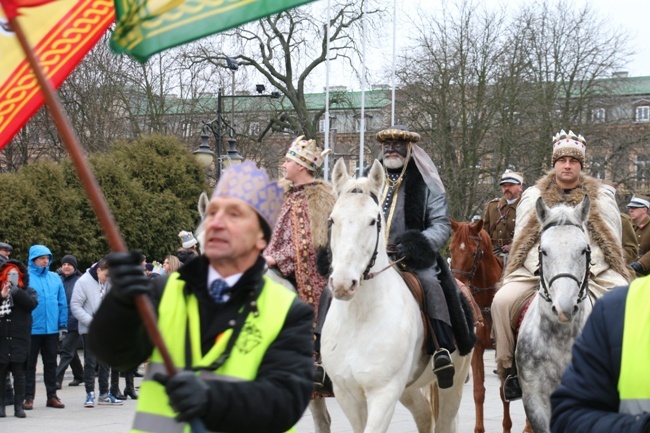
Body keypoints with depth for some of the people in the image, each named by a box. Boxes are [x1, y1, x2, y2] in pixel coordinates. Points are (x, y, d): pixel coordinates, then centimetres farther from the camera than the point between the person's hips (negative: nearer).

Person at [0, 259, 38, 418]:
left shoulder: (27, 291, 9)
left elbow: (32, 303, -11)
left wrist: (15, 290, -15)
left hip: (20, 339, -1)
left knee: (19, 373, 0)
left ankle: (19, 405, 3)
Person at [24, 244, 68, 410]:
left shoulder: (55, 278, 7)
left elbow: (62, 303, 9)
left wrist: (62, 325, 6)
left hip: (52, 329, 4)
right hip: (31, 329, -4)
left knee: (51, 363, 11)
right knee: (30, 364, 4)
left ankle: (52, 396, 19)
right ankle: (28, 397, 8)